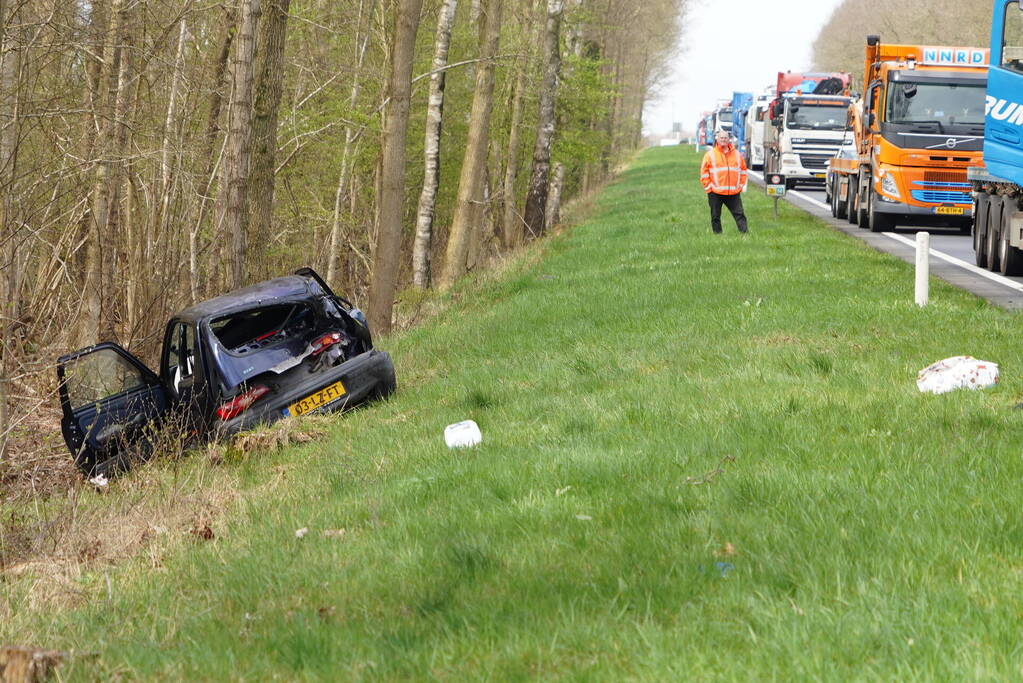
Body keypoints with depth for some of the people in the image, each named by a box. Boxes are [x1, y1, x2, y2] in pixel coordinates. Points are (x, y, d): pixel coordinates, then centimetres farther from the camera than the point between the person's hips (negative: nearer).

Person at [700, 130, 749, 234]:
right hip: (715, 193, -2)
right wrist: (708, 187, -6)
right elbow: (704, 172, 0)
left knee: (739, 214, -1)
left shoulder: (737, 154, 9)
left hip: (733, 193, 2)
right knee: (715, 216, 3)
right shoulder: (710, 154, 0)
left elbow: (743, 170, 17)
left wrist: (741, 185, 8)